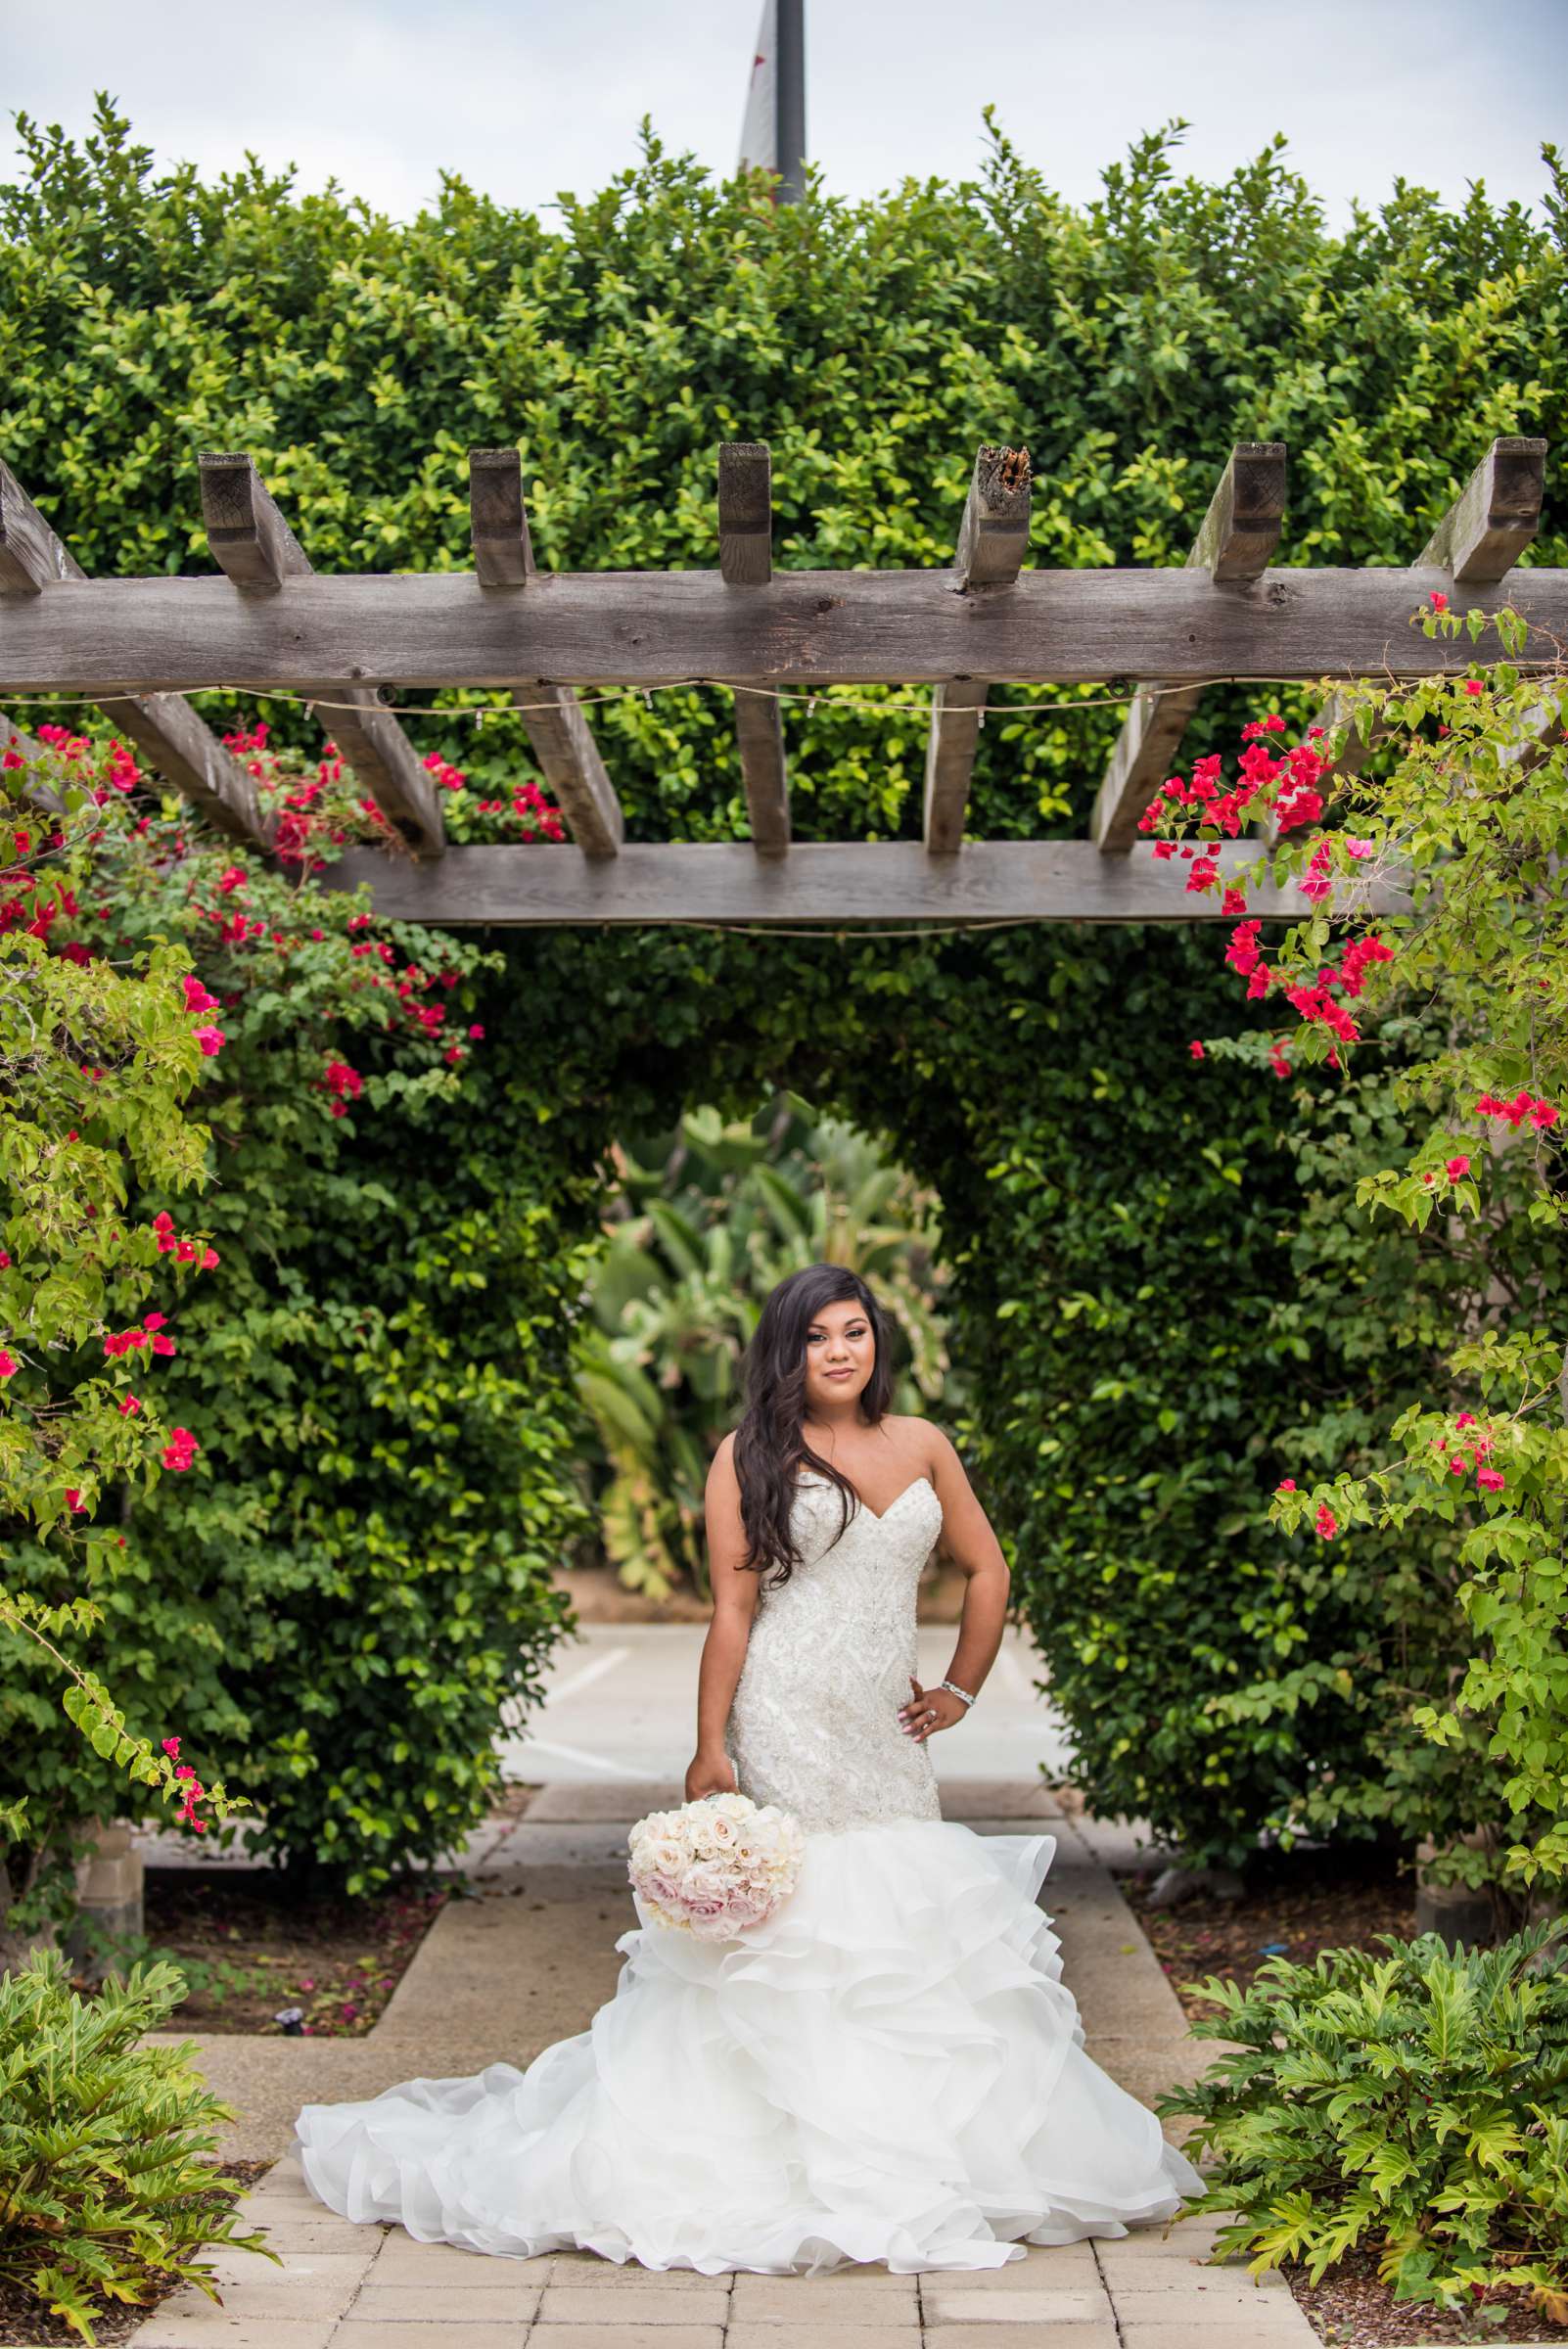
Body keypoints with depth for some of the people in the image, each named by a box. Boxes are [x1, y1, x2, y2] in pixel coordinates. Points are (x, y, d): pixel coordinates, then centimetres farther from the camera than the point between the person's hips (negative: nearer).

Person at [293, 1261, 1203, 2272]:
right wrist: (711, 1751, -10)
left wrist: (962, 1689, 12)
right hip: (788, 1726, -4)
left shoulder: (922, 1445, 10)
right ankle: (798, 2155, 5)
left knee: (910, 1928, 6)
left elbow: (988, 1569, 19)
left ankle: (912, 2155, 18)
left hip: (891, 1734, 5)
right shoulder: (752, 1456, -1)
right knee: (793, 1916, -4)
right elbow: (732, 1611, -6)